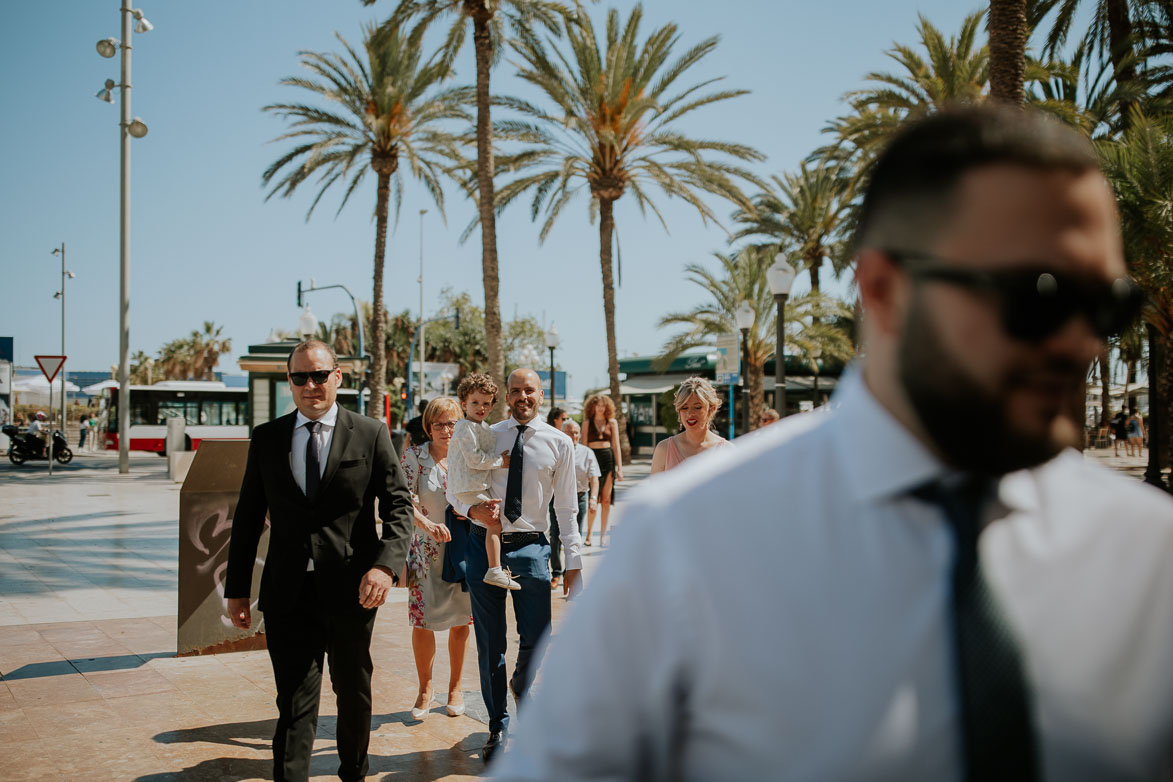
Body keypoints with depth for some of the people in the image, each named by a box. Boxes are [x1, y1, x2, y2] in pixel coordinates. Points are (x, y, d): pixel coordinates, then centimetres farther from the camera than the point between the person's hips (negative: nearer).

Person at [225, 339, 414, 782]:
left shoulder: (371, 435, 0)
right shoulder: (266, 439, 6)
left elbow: (399, 506, -4)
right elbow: (247, 517, 10)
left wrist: (386, 565, -21)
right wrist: (237, 588, 7)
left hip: (352, 591, 0)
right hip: (288, 595, 0)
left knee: (354, 694, 17)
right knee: (294, 704, -3)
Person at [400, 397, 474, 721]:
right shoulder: (414, 457, -4)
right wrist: (427, 524, -30)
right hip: (426, 549, -1)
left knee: (461, 621, 8)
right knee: (422, 621, -2)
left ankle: (455, 688, 25)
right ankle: (425, 689, 18)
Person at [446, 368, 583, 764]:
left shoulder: (559, 444, 4)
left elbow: (566, 506, 6)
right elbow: (453, 489, 8)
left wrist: (573, 560, 1)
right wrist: (473, 509, -14)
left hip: (530, 546, 0)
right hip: (483, 545, 1)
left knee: (536, 637, -4)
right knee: (489, 644, 6)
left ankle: (521, 684, 32)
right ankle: (498, 727, 21)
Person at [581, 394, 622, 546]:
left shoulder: (612, 423, 9)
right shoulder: (587, 423, 6)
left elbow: (616, 446, 9)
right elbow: (584, 446, 4)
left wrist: (619, 468, 4)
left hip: (608, 459, 2)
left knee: (606, 500, 2)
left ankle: (603, 535, 9)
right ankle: (588, 535, 3)